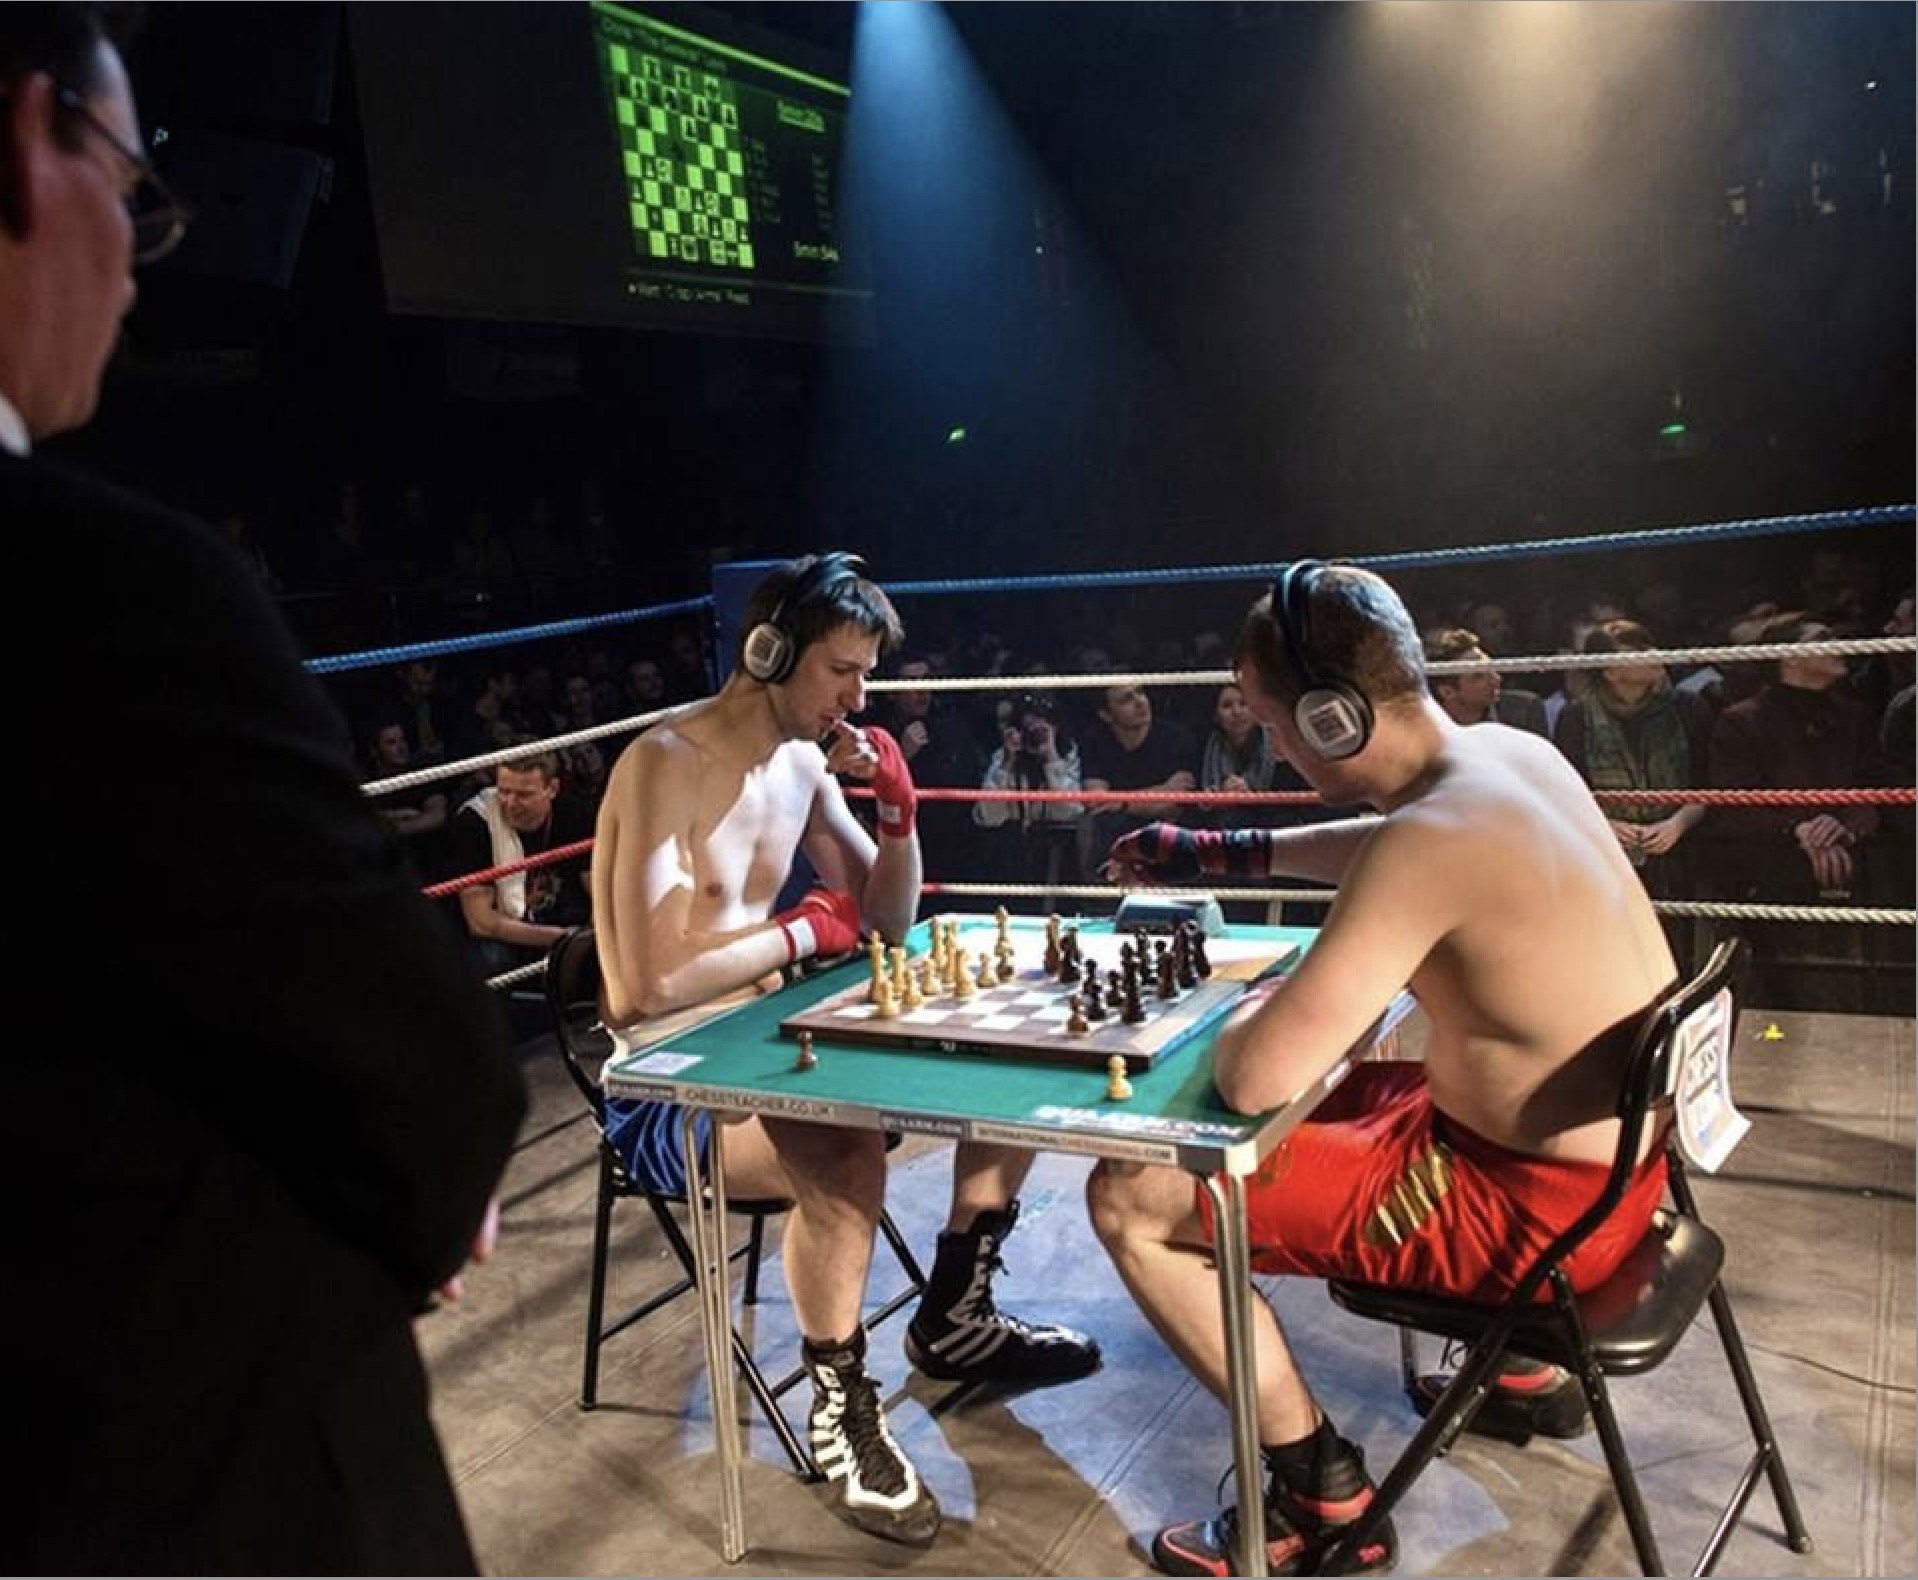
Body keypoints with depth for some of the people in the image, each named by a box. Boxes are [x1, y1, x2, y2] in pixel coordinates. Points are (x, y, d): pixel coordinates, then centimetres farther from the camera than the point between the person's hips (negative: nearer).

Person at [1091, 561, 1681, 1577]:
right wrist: (1225, 854, 20)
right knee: (1321, 1099, 33)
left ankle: (1324, 1496, 8)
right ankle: (1522, 1363, 36)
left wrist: (1253, 1006, -7)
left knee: (1129, 1197, -8)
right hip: (1608, 1154, 9)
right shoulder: (1510, 752, -1)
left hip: (1535, 1204, -9)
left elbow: (1253, 1080, -29)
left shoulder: (1429, 839, -29)